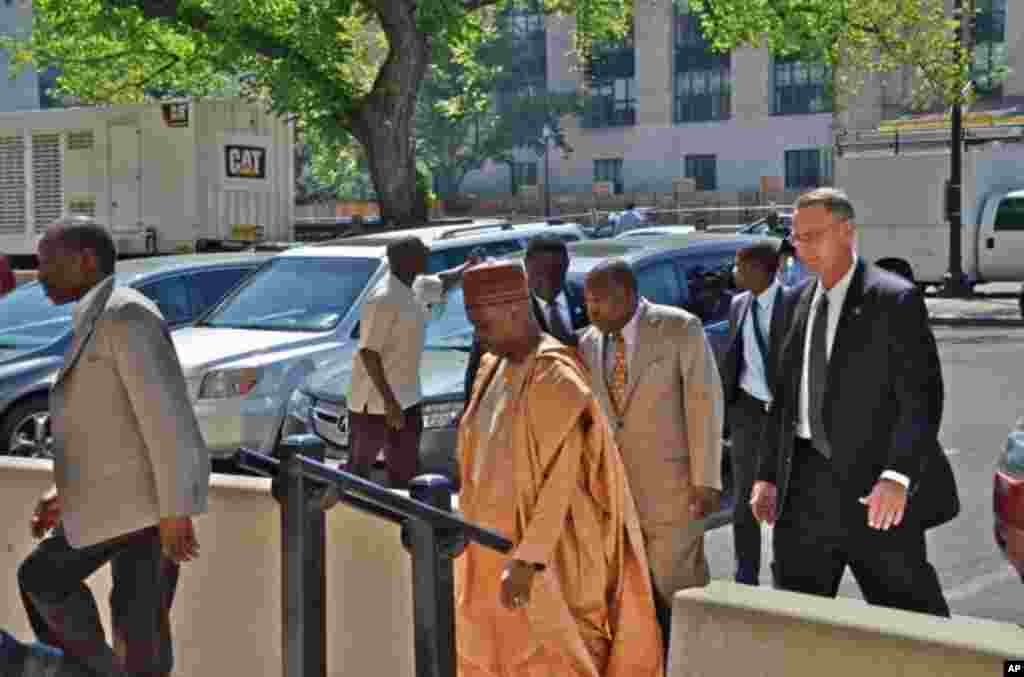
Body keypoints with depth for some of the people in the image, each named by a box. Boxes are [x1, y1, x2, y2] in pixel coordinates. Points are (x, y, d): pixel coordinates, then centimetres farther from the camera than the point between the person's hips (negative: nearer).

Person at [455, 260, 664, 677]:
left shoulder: (556, 378, -19)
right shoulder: (495, 368, 7)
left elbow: (560, 480, -21)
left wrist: (526, 559, -25)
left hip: (542, 544, -8)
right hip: (492, 538, 8)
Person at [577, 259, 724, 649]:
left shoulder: (680, 328, -8)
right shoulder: (589, 344, 7)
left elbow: (704, 402, -11)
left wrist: (706, 480, -15)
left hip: (672, 483, -5)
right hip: (613, 490, 5)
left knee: (676, 587, -1)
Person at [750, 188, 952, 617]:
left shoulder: (894, 299, -8)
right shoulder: (803, 300, 13)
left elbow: (922, 397, -15)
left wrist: (897, 477, -26)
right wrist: (768, 474, 12)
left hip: (872, 483, -6)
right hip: (805, 480, 6)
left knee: (909, 611, 4)